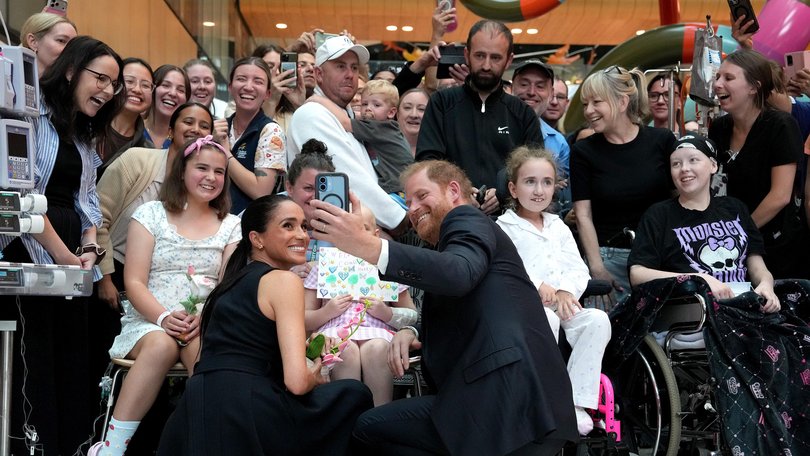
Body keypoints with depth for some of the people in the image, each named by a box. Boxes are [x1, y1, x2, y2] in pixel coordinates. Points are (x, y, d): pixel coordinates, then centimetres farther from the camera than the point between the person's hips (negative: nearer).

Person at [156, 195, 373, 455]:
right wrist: (316, 377, 12)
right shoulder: (283, 280, -2)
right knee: (354, 396, 13)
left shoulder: (235, 280, 23)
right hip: (243, 413, -8)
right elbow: (297, 381, -11)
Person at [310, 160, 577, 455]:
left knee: (367, 429, -11)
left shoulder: (467, 221, 0)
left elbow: (458, 274, -24)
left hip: (506, 396, -10)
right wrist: (413, 332, 3)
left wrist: (368, 246, -34)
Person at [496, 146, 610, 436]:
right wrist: (537, 286, -23)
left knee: (597, 319, -25)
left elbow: (578, 269, 13)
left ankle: (576, 402, -23)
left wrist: (566, 291, -9)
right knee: (547, 321, -38)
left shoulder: (558, 226, 22)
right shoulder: (504, 228, 6)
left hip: (564, 305, 5)